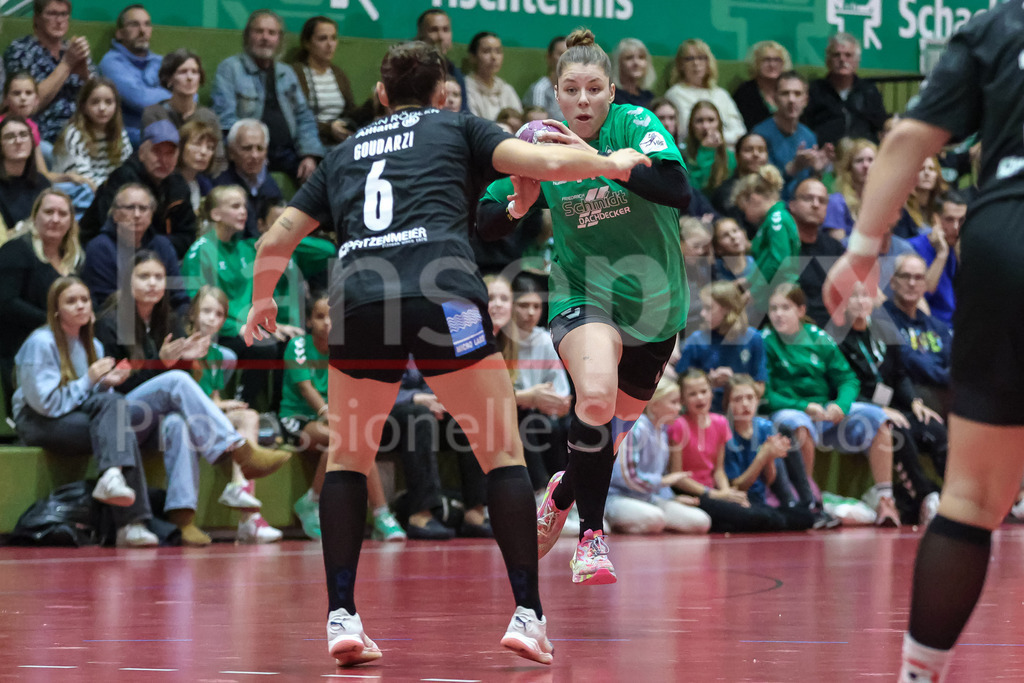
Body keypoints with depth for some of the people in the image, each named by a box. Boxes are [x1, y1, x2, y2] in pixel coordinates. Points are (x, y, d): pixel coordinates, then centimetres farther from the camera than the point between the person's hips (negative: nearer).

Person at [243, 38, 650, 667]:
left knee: (347, 460, 19)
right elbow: (545, 163, 7)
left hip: (357, 298, 3)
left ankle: (341, 617, 8)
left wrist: (261, 304, 48)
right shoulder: (458, 128, 21)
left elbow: (276, 242, 29)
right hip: (442, 295, -3)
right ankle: (528, 614, 0)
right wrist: (610, 162, 25)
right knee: (503, 453, 8)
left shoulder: (345, 153, 29)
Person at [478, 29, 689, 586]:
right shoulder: (543, 147, -6)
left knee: (614, 425, 17)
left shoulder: (635, 125, -13)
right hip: (583, 294, -1)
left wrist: (597, 159, -38)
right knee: (596, 396, -30)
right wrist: (517, 207, -22)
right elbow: (484, 220, 1)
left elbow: (678, 189, -29)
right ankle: (591, 535, -15)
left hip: (655, 301, 1)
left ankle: (563, 492, 50)